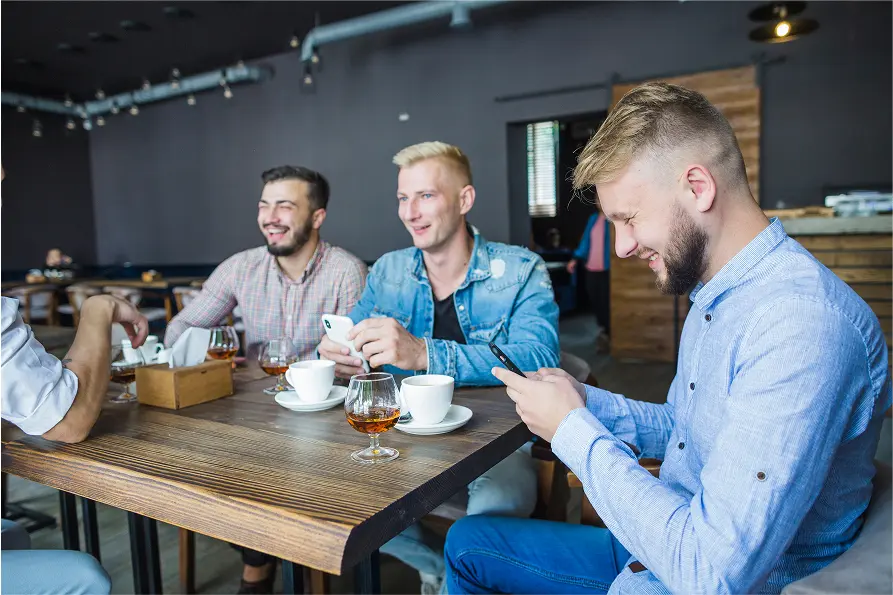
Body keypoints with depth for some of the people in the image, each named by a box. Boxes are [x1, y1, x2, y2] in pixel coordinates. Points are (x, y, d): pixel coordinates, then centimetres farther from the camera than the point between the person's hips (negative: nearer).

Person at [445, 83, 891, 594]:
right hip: (662, 549, 9)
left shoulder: (803, 323, -29)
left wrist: (573, 429, -21)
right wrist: (587, 402, -5)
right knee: (467, 542, 13)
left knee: (470, 548, -14)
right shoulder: (714, 295, 4)